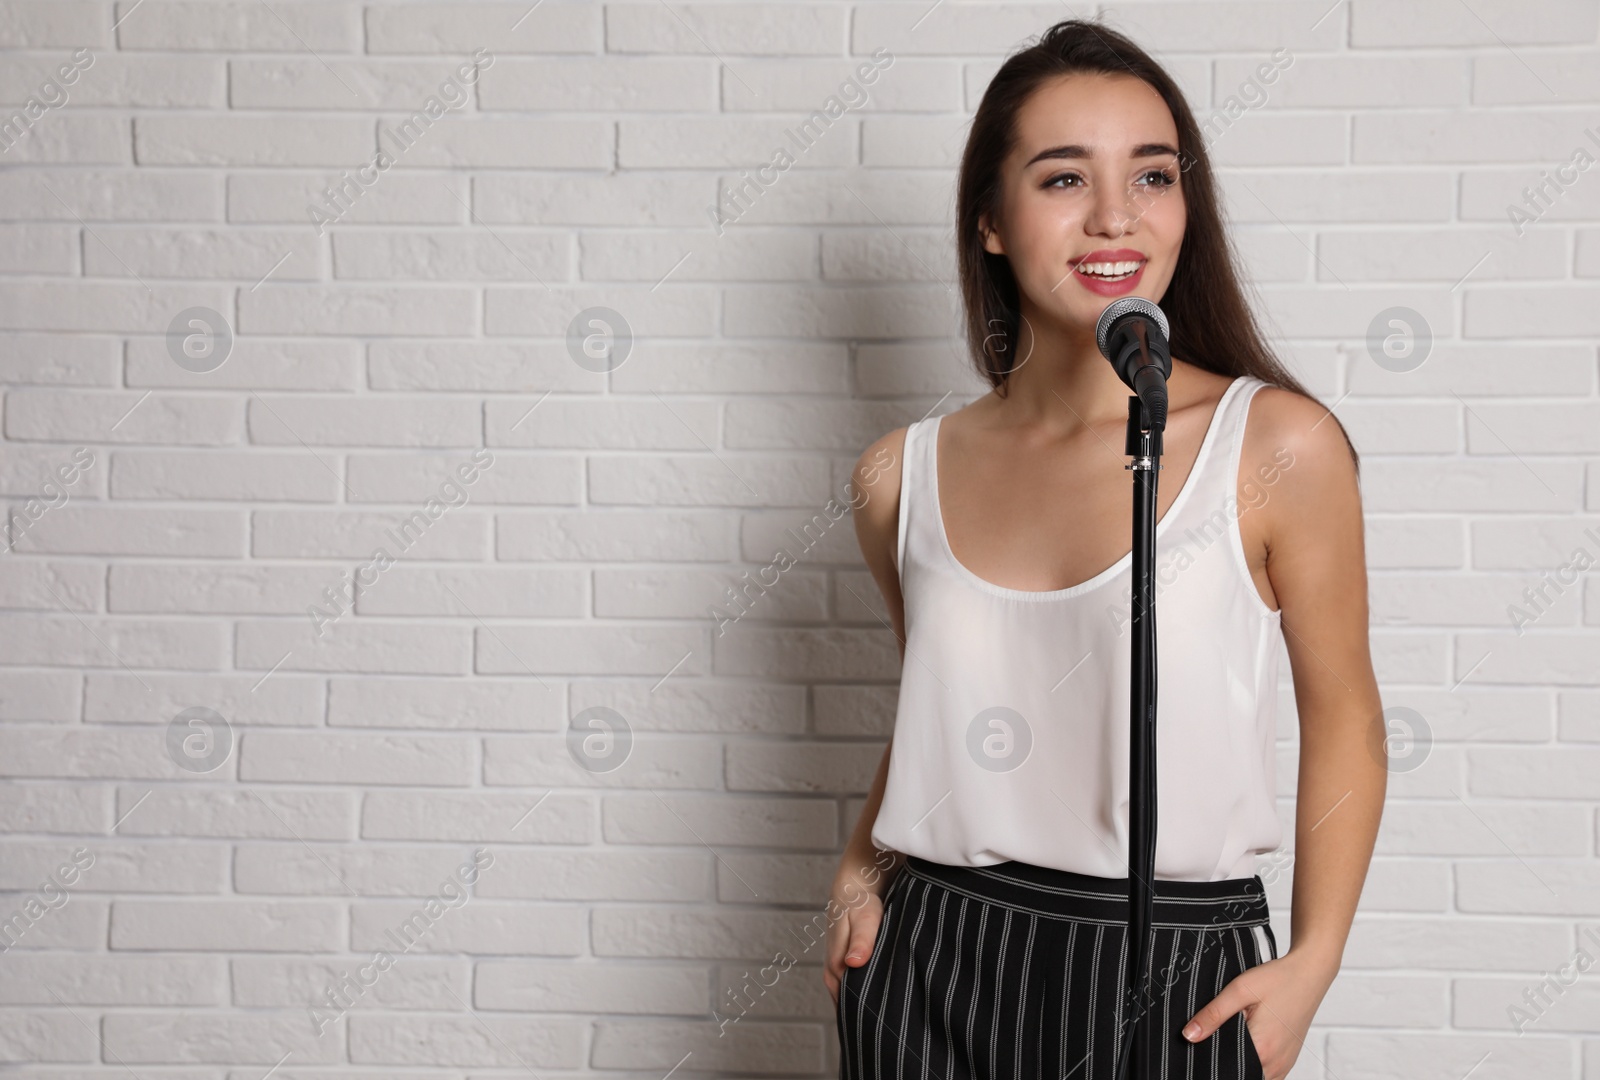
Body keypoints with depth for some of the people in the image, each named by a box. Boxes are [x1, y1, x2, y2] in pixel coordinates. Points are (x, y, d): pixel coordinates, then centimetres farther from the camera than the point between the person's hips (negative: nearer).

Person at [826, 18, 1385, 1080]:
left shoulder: (1278, 447, -9)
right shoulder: (905, 475, 1)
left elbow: (1344, 718, -1)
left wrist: (1312, 963, -8)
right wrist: (862, 867, 3)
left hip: (1176, 982, -2)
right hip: (933, 971, 3)